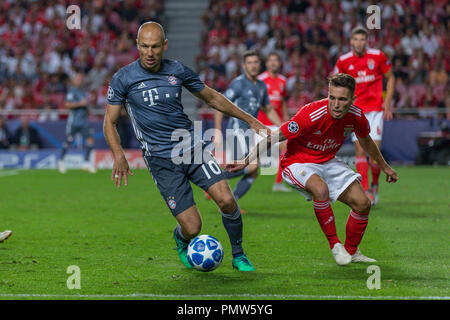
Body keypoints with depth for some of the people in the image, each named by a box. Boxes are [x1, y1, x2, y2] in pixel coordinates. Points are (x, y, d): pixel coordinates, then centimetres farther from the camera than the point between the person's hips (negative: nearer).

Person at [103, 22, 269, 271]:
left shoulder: (178, 70, 4)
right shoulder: (123, 79, -4)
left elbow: (212, 98, 17)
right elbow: (110, 122, 1)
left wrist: (249, 119, 17)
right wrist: (119, 156, -16)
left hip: (191, 147, 3)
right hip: (161, 161, -3)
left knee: (226, 200, -17)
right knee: (192, 227, -10)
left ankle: (238, 255, 8)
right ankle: (181, 242, 29)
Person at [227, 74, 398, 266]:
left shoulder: (356, 116, -12)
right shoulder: (311, 115, -31)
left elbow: (366, 142, 12)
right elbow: (274, 138, -24)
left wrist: (384, 167, 25)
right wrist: (245, 162, -30)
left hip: (328, 162, 6)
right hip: (298, 162, -6)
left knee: (362, 204, -4)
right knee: (320, 188, -37)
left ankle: (351, 251, 20)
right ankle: (334, 245, -20)